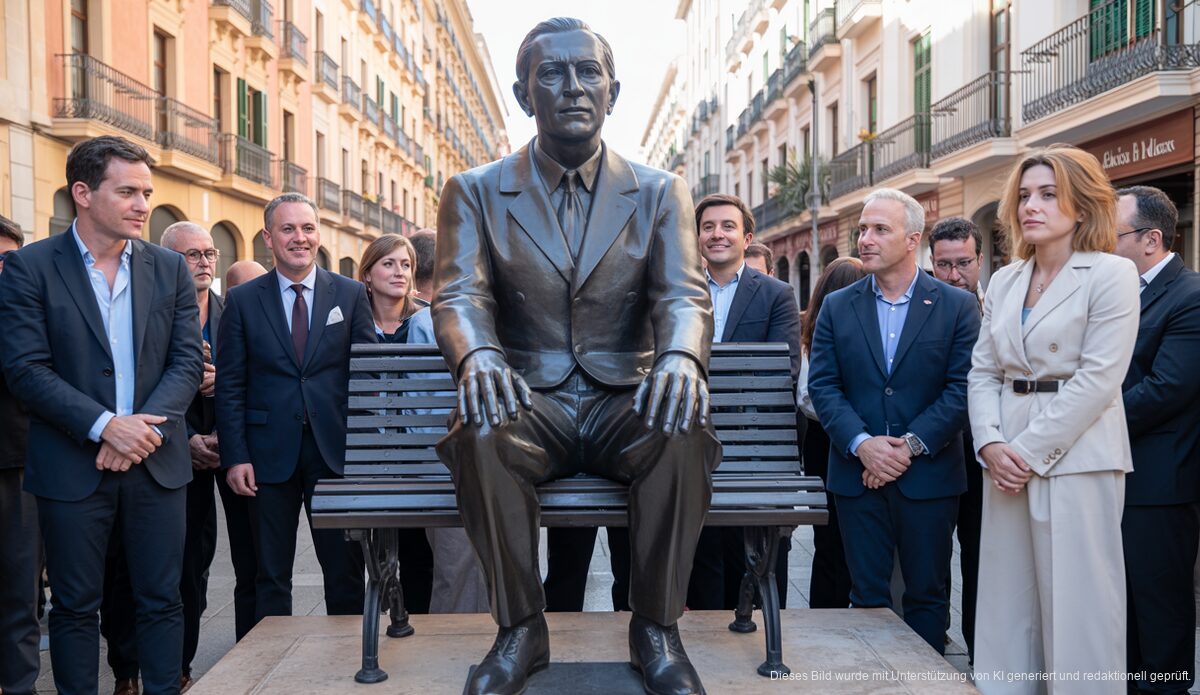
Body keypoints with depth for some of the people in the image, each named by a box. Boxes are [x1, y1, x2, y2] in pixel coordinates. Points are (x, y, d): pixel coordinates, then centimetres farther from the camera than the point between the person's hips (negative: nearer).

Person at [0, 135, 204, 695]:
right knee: (76, 606, 9)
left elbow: (187, 362, 2)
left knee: (161, 601, 8)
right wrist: (106, 426, -18)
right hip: (72, 466, -2)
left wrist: (142, 428, -12)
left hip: (157, 461, 3)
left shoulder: (170, 269, 6)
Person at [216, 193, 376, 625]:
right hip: (270, 455, 0)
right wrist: (235, 457, -6)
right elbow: (229, 385, 3)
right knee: (270, 577, 9)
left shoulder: (351, 294, 6)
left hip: (336, 450, 0)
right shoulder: (242, 300, 5)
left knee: (346, 572, 7)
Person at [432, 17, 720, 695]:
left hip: (625, 402, 0)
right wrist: (476, 355, -31)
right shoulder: (475, 191, 6)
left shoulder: (662, 193, 7)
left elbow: (684, 294, -5)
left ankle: (657, 628, -14)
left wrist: (681, 357, -31)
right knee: (481, 432, -34)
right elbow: (460, 293, -6)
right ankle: (521, 629, -14)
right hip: (528, 404, 0)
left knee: (685, 430, -33)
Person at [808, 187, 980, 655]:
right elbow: (822, 385, 0)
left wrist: (912, 445, -15)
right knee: (867, 595, 9)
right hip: (858, 474, 2)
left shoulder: (957, 306, 0)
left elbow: (963, 387, -6)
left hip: (929, 475, -1)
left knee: (927, 595, 9)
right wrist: (861, 443, -14)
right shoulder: (837, 307, 6)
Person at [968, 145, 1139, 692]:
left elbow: (1099, 378, -13)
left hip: (1075, 458, -6)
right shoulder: (1004, 281, 12)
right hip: (1008, 460, 6)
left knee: (1076, 603, 0)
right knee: (1007, 600, 10)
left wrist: (1031, 451, -15)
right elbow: (983, 371, 10)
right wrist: (990, 444, -6)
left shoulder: (1111, 274, -5)